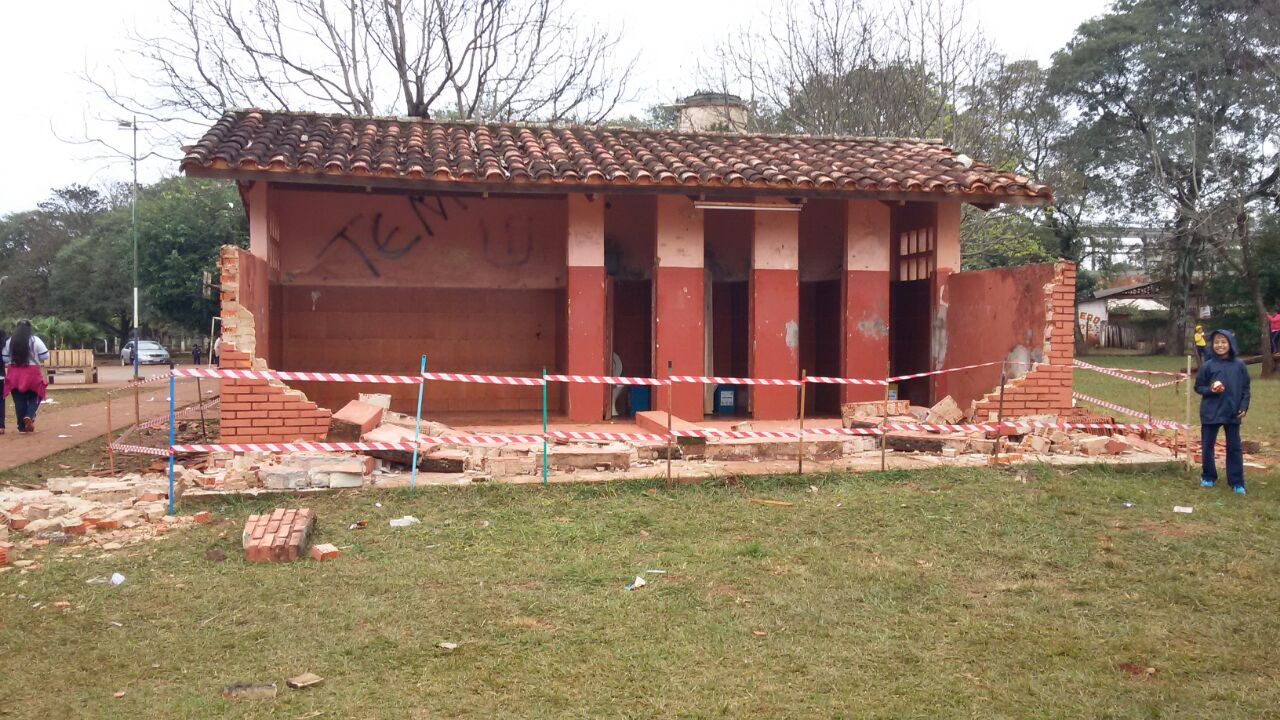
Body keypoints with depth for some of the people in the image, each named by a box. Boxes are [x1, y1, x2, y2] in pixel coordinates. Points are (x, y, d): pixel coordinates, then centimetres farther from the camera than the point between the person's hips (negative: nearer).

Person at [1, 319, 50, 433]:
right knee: (34, 398, 13)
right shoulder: (35, 340, -8)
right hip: (32, 373, -2)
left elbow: (5, 359, 3)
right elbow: (45, 357, -6)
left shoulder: (9, 341, 1)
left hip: (14, 374, 2)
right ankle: (29, 416, -12)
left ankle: (22, 426, 11)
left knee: (19, 401, 8)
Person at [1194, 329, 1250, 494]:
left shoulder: (1239, 365, 0)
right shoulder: (1207, 366, -4)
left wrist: (1244, 407, -2)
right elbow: (1198, 387, 4)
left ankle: (1237, 482, 12)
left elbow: (1245, 389, 6)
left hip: (1233, 413, 0)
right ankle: (1208, 477, 24)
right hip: (1210, 413, 0)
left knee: (1234, 447, 5)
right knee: (1207, 446, 8)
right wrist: (1210, 390, -15)